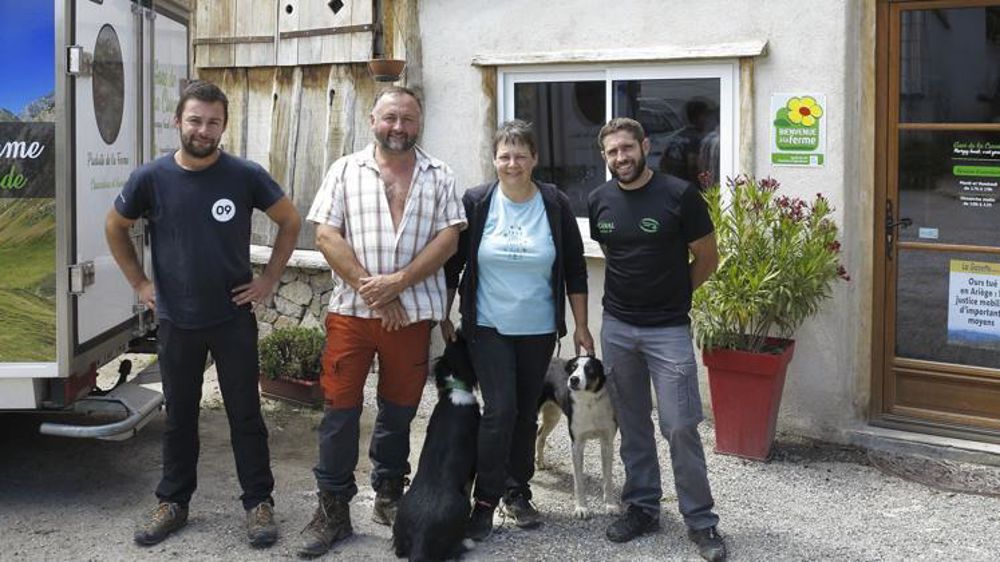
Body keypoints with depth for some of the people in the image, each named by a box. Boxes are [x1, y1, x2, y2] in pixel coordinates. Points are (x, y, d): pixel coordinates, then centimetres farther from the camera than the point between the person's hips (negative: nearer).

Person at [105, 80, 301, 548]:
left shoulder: (245, 175, -9)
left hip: (234, 319, -1)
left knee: (245, 414, 6)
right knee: (179, 416, 14)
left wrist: (268, 279, -1)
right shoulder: (152, 178, -6)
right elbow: (115, 228, 9)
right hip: (176, 321, 2)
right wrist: (139, 283, 5)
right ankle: (173, 503, 26)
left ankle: (259, 502, 18)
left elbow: (290, 221, 3)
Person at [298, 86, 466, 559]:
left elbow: (448, 238, -2)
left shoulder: (438, 177, 7)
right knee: (340, 409, 1)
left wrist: (398, 281, -14)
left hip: (412, 313, 1)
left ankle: (389, 496, 28)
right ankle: (333, 510, 10)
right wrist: (368, 287, -12)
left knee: (399, 410, 12)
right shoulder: (346, 170, 5)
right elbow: (326, 236, -3)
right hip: (351, 310, -1)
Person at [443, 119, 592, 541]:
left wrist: (581, 327, 2)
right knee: (500, 409, -10)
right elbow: (452, 264, 3)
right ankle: (486, 500, 0)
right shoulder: (475, 203, -6)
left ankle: (517, 491, 25)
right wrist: (444, 317, 3)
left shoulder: (556, 205, -3)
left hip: (538, 330, 2)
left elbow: (574, 270, 2)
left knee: (526, 412, 10)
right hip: (488, 328, -2)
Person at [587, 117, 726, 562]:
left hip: (668, 329, -4)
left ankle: (701, 521, 6)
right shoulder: (599, 201, 2)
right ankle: (641, 506, 25)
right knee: (632, 424, 12)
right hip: (616, 328, 4)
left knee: (680, 426, -6)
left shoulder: (679, 195, -11)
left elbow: (707, 258, -1)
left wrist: (671, 295, 8)